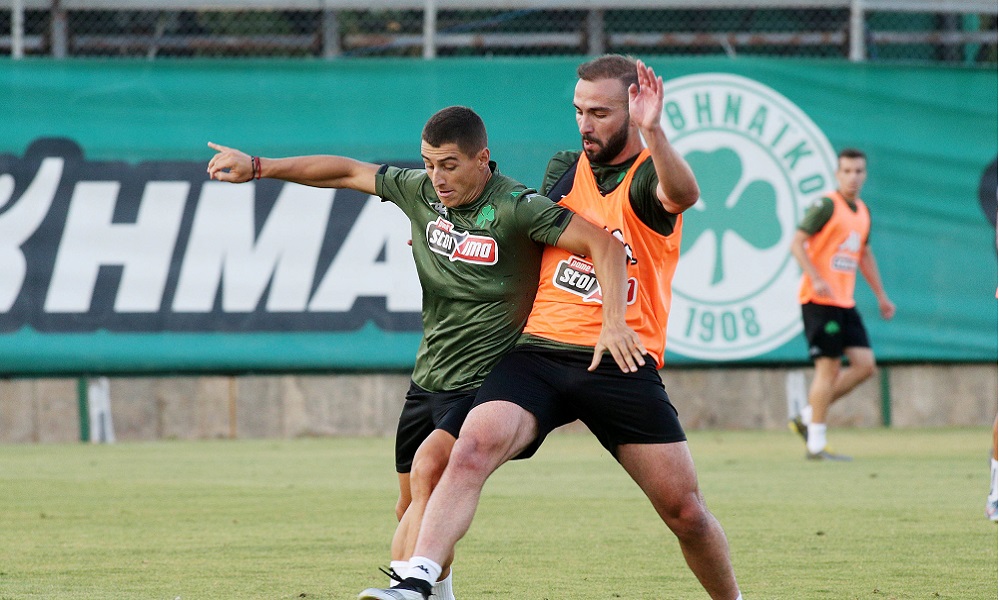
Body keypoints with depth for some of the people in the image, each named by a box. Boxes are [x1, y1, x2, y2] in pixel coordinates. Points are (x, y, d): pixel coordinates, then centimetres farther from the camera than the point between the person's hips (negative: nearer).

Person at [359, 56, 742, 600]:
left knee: (684, 509, -1)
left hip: (621, 365, -3)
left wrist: (651, 131, -43)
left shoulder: (649, 174, -1)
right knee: (473, 449, -24)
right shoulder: (563, 169, 16)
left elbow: (683, 193, -27)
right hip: (539, 351, 3)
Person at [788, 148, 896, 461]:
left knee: (865, 365, 1)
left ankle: (807, 417, 11)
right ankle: (816, 444, -2)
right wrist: (816, 279, -26)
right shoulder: (827, 206, -8)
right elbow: (797, 243, -14)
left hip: (845, 303, 8)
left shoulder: (862, 212, 16)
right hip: (820, 300, -8)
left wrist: (881, 295, 29)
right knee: (829, 367, -9)